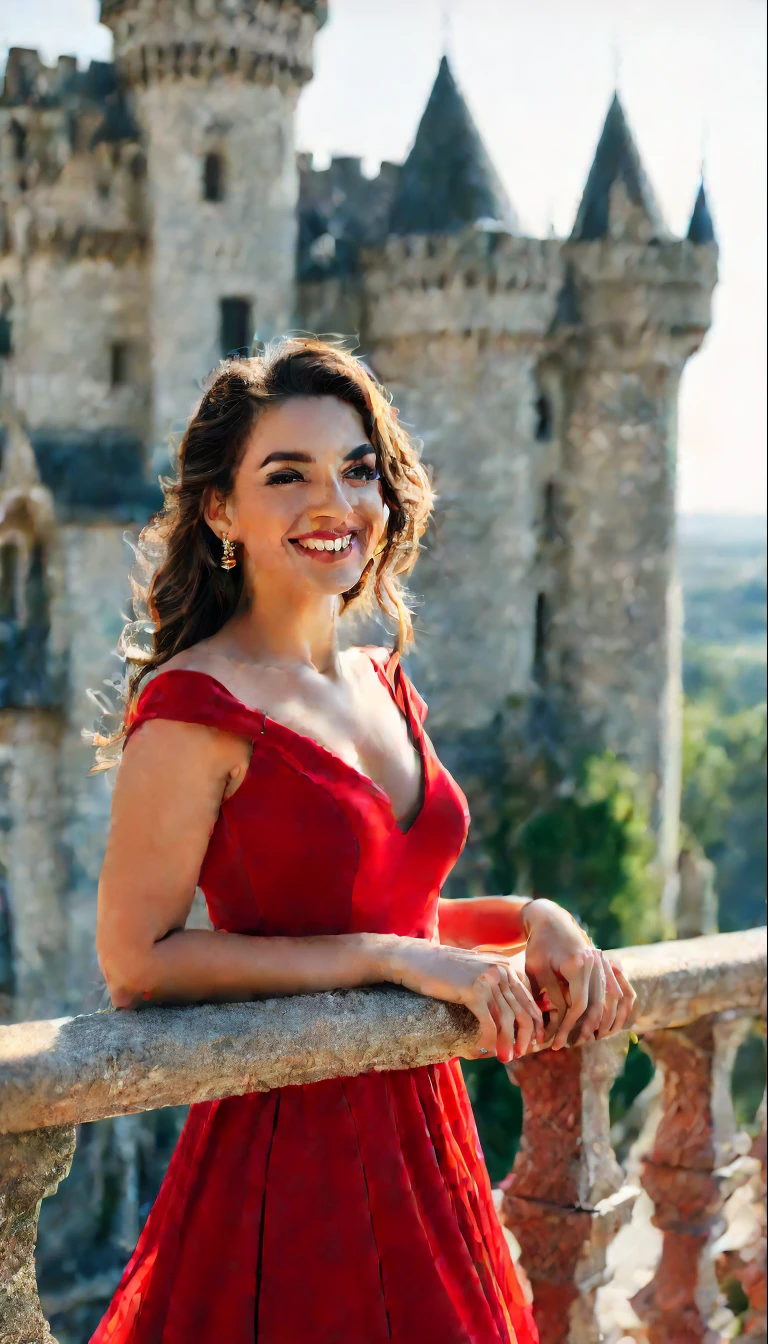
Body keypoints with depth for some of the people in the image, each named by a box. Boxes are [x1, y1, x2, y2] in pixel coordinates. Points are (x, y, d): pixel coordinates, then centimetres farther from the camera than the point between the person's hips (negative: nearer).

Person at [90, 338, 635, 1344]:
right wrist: (393, 958, -18)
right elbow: (137, 960, -18)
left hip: (424, 1136, 7)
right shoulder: (196, 709, -15)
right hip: (286, 1156, -7)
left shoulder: (384, 685, 9)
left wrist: (530, 920, 0)